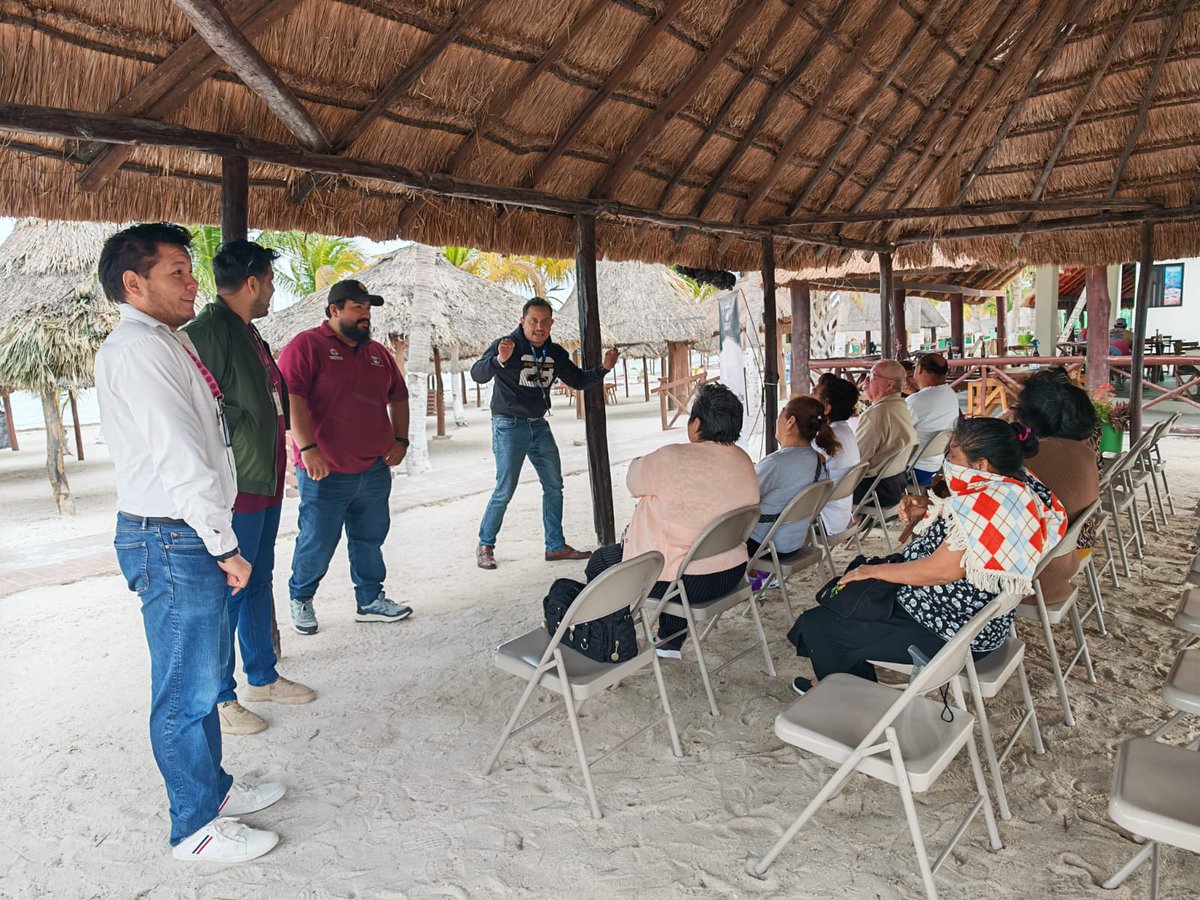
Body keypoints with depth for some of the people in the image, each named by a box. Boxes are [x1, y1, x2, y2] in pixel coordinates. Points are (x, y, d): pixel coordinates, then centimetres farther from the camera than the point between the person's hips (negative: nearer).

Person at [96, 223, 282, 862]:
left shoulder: (166, 343, 16)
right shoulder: (137, 348, -15)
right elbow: (179, 456, -21)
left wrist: (219, 539, 13)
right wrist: (224, 545, -16)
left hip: (192, 537, 10)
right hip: (171, 543, -10)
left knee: (203, 678, 20)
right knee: (186, 691, 3)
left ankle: (213, 788, 37)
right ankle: (197, 828, 19)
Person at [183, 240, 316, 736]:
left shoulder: (248, 333, 15)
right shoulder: (206, 332, -16)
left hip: (265, 484, 10)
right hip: (234, 490, -10)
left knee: (258, 582, 19)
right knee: (227, 593, 1)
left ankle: (262, 676, 35)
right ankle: (218, 699, 17)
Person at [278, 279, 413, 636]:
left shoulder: (378, 353, 13)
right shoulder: (307, 345, -7)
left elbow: (399, 397, 22)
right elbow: (291, 398, -17)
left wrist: (400, 440, 10)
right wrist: (308, 449, -25)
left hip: (374, 471, 6)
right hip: (325, 473, -6)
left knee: (370, 539, 15)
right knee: (317, 542, 5)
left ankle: (371, 600, 29)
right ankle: (301, 599, 29)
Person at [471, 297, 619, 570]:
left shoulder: (555, 353, 7)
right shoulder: (508, 344, -12)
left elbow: (578, 381, 17)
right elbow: (477, 374, -25)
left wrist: (603, 369, 0)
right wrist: (499, 360, -45)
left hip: (539, 425, 7)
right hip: (509, 426, -7)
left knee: (554, 486, 9)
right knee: (505, 491, -7)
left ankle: (556, 546, 21)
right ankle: (485, 546, 11)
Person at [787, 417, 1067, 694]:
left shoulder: (989, 507, -30)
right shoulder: (1016, 486, 2)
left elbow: (939, 571, -28)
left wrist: (872, 571, -16)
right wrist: (928, 510, 1)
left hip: (952, 634, -11)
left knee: (814, 623, -4)